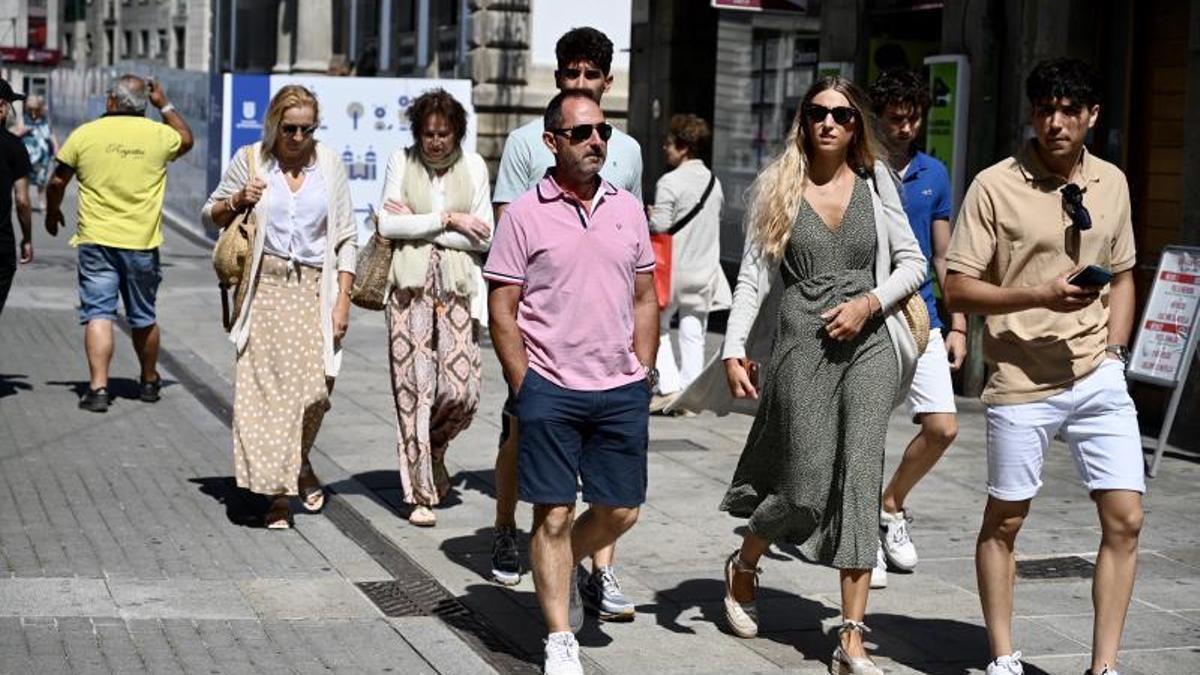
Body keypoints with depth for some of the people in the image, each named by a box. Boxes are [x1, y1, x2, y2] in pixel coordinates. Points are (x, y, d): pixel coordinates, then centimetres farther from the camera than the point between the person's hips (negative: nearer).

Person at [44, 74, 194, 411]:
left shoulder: (84, 134, -3)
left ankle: (98, 387, -14)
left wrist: (52, 212, 24)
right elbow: (186, 141, 24)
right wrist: (165, 105, 25)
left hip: (96, 240, -2)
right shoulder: (159, 135, 0)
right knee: (144, 317, 15)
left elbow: (57, 182, 7)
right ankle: (149, 381, 32)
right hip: (142, 243, 2)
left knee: (98, 314, -2)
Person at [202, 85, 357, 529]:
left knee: (314, 386, -6)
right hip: (265, 288, 0)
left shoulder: (329, 165, 7)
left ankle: (298, 466, 24)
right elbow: (210, 218, 15)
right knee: (263, 387, -8)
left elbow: (346, 239, 7)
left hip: (314, 289, 1)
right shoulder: (250, 160, 5)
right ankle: (278, 492, -2)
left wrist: (342, 301, -1)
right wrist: (237, 201, -6)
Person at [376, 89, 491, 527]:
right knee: (414, 389, -4)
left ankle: (433, 449, 27)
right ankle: (420, 493, 4)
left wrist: (416, 224, -6)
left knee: (462, 391, -6)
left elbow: (483, 237, -1)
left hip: (456, 285, 1)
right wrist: (447, 220, -8)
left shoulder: (473, 166, 6)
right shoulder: (401, 162, 5)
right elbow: (387, 225, -4)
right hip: (411, 286, -1)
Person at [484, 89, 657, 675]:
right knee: (553, 515, -1)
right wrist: (524, 388, -7)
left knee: (620, 511, 9)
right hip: (550, 390, -4)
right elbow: (502, 310, -3)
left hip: (621, 390, 4)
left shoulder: (627, 209, 9)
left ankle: (565, 566, 39)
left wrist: (643, 373, 7)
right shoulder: (525, 215, -4)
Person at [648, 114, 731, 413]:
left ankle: (669, 386, -3)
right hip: (705, 270, 6)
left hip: (674, 268, -6)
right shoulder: (714, 183, 7)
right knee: (694, 335, 10)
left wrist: (650, 216, 2)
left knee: (657, 326, 8)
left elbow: (660, 225, -17)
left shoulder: (670, 182, -14)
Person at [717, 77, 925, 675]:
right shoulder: (777, 186, 4)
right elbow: (754, 274, 2)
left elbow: (913, 262, 11)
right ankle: (744, 564, 30)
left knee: (859, 478, -8)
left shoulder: (874, 182, 7)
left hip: (868, 340, 1)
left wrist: (870, 302, -7)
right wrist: (733, 348, -8)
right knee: (807, 484, -5)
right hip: (802, 340, -1)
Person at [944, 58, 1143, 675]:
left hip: (1098, 380, 4)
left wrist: (1114, 351, 5)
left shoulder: (1112, 183, 8)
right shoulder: (995, 186, -6)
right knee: (1004, 520, 7)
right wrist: (1040, 295, -19)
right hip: (1022, 381, -3)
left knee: (1124, 519, -3)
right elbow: (958, 289, -7)